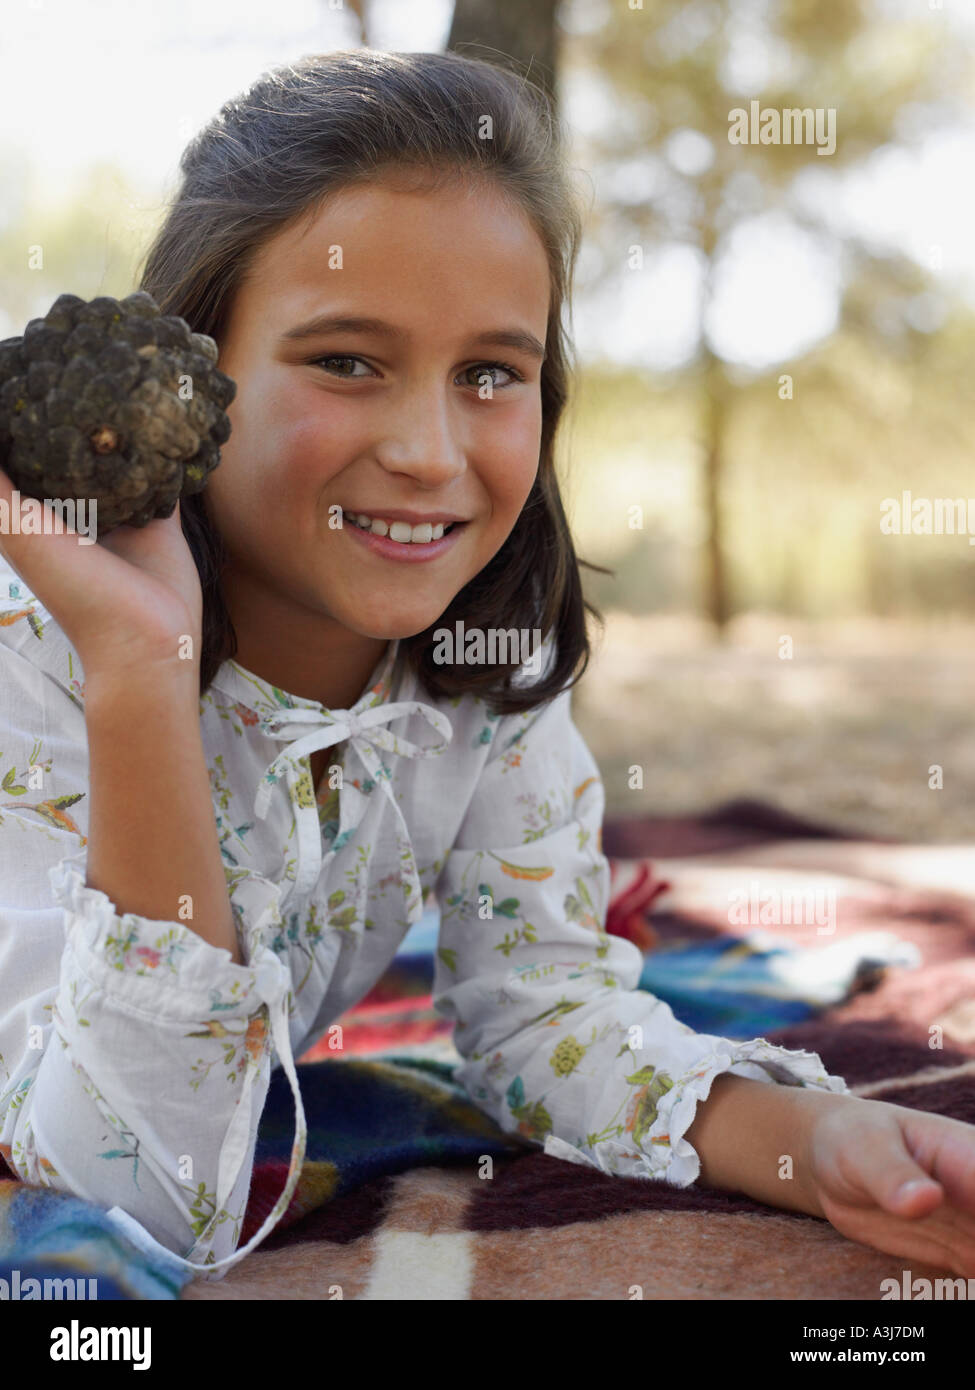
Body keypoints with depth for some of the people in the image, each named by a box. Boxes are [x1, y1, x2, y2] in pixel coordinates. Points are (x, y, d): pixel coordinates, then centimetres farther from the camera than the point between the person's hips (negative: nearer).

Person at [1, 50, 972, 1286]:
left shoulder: (493, 644, -11)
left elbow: (544, 1000, -4)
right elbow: (143, 1209, -30)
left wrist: (815, 1136, -22)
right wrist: (140, 669, -39)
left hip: (290, 1205, 4)